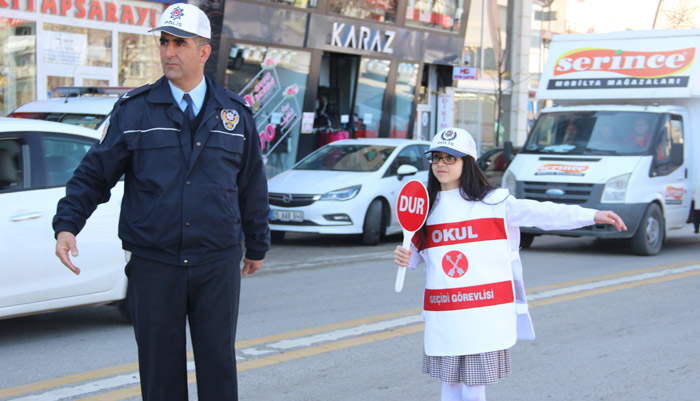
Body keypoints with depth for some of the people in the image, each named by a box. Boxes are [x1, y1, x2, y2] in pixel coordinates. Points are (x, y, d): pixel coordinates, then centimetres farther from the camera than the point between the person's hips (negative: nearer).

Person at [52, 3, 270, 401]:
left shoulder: (236, 113, 6)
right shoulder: (133, 110, 1)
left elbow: (253, 186, 14)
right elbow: (95, 173, 3)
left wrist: (257, 245, 19)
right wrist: (66, 225, -9)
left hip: (218, 265, 1)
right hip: (153, 265, -1)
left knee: (218, 362, 5)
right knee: (160, 366, 6)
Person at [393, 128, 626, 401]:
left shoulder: (493, 201, -1)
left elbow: (542, 213, -5)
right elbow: (416, 252, 20)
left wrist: (593, 215, -13)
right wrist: (404, 258, -3)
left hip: (485, 319, -3)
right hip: (442, 322, 3)